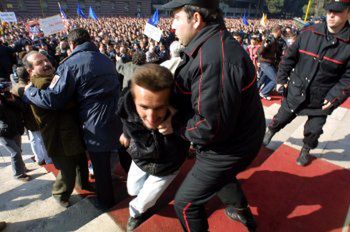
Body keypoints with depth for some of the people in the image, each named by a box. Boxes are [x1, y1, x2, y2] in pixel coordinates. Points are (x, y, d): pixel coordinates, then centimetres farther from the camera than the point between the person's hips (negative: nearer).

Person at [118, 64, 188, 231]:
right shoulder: (126, 104, -34)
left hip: (166, 167, -2)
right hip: (140, 160, 3)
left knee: (143, 202, 18)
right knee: (132, 191, 27)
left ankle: (135, 211, 54)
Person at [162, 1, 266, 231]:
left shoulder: (214, 59, -34)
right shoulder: (213, 44, 0)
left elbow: (212, 127, -33)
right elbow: (201, 98, 6)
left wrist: (174, 124, -19)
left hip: (229, 150, -9)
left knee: (185, 204, 9)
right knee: (221, 176, 36)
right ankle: (243, 213, 62)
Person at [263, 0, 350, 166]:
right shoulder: (309, 33, -7)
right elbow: (290, 57, 2)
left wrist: (334, 97, -16)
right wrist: (282, 78, 0)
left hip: (321, 100, -1)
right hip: (295, 92, 1)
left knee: (313, 130, 13)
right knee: (280, 119, 16)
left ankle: (306, 150, 43)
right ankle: (269, 133, 46)